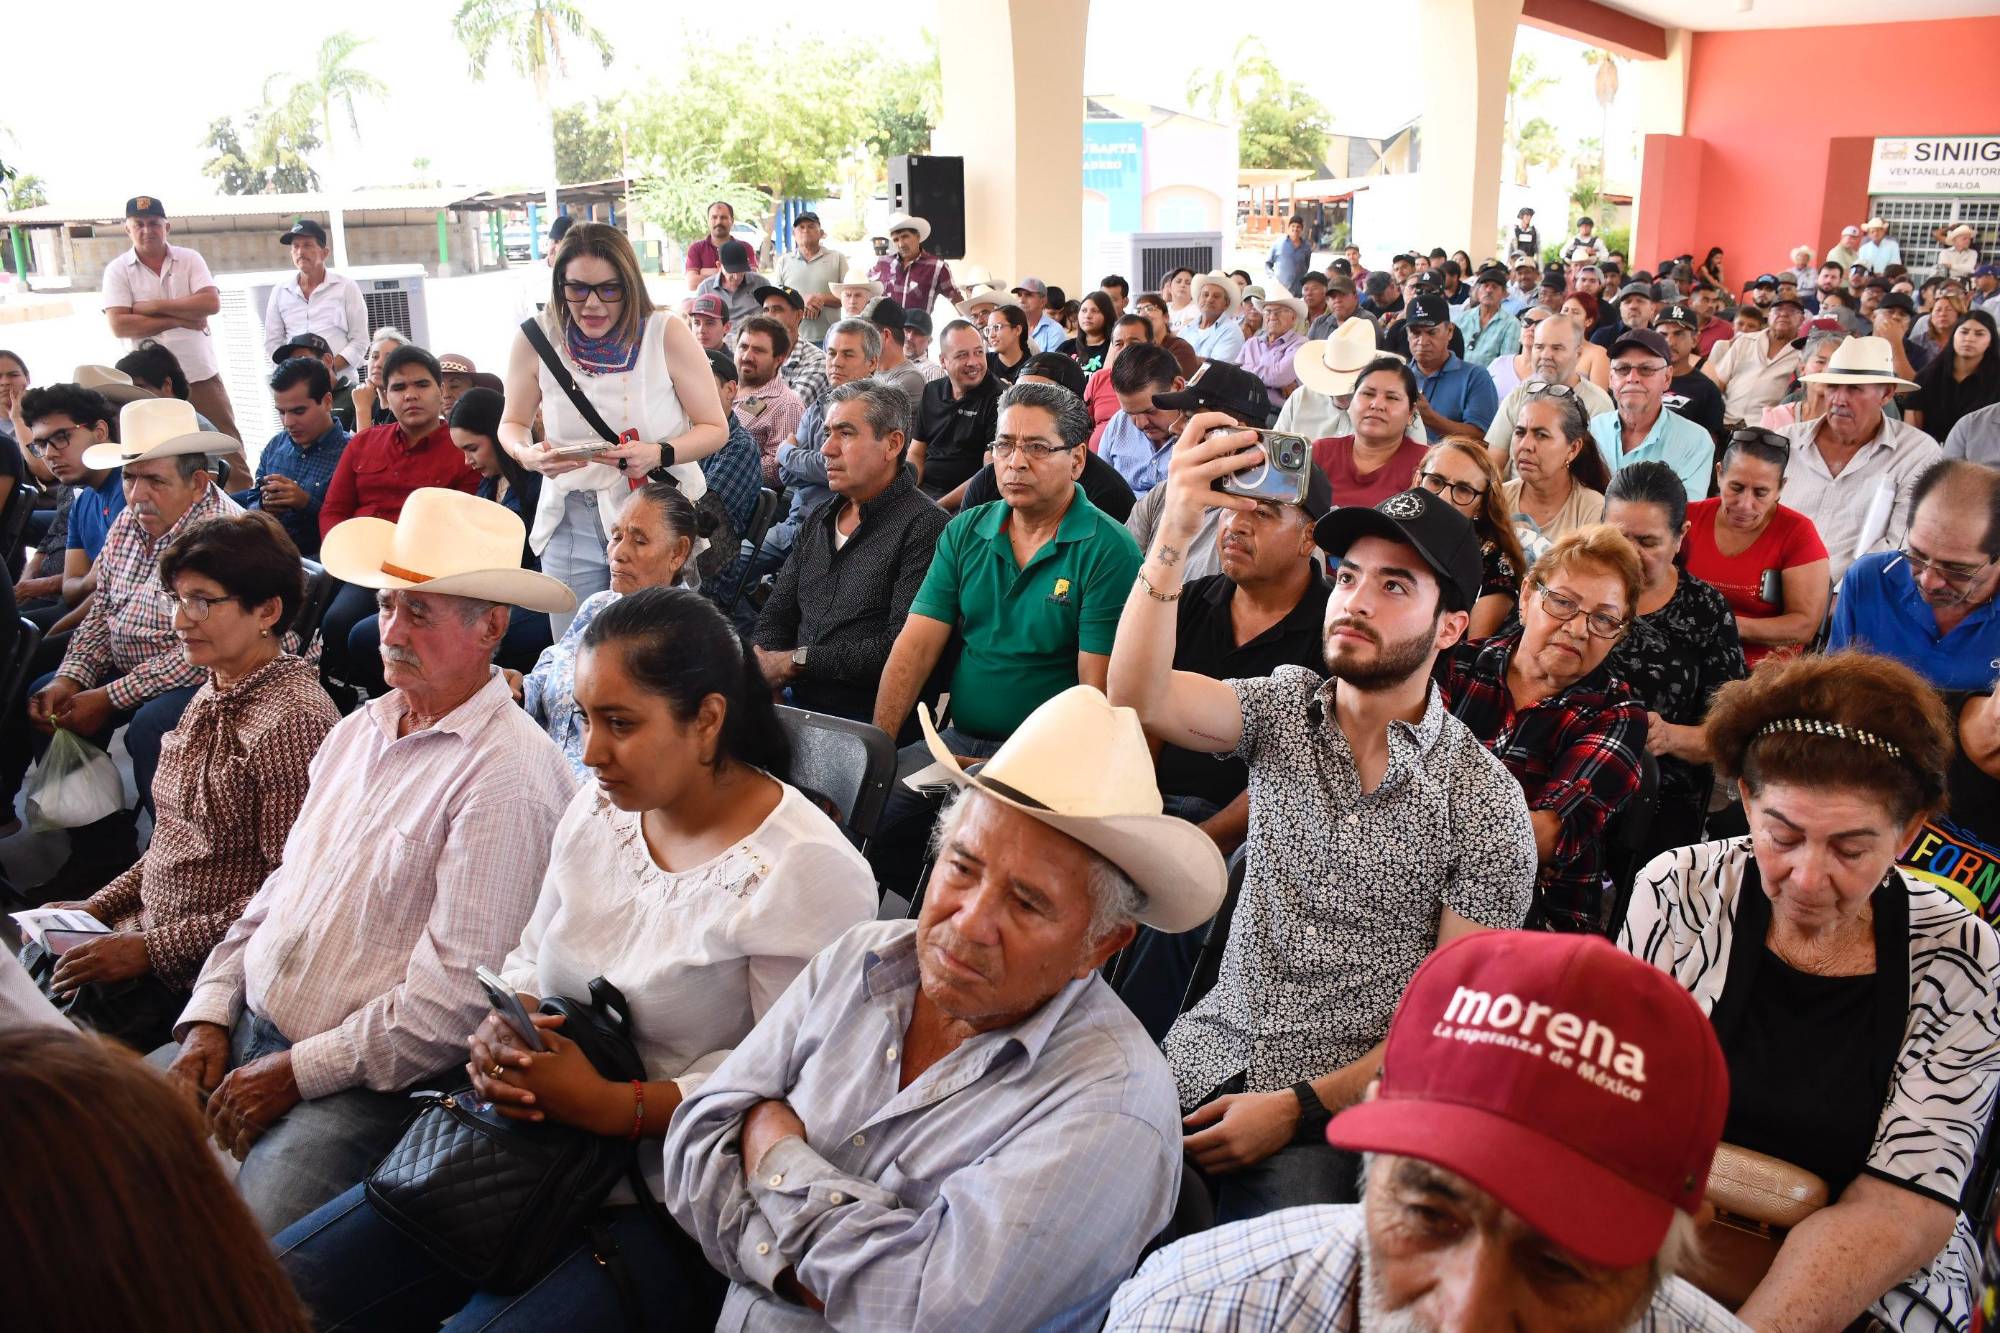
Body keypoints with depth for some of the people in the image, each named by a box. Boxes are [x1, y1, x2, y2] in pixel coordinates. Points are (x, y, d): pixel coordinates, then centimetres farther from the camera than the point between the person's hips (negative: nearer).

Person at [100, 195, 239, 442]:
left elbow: (212, 303, -11)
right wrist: (178, 320, -13)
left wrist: (155, 306, -12)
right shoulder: (117, 270, 0)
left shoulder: (190, 259, 3)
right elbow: (119, 326, -11)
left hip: (202, 374, 0)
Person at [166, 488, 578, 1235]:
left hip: (365, 1082, -8)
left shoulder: (508, 774, -18)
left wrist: (301, 1071, -14)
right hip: (245, 1034, 8)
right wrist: (210, 1018, 6)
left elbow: (462, 991, -20)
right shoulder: (361, 729, 12)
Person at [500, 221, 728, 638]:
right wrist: (528, 455, -13)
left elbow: (715, 428, -4)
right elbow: (512, 424, 10)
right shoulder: (536, 339, -5)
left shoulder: (667, 334, -10)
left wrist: (659, 454, -22)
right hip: (571, 521, 2)